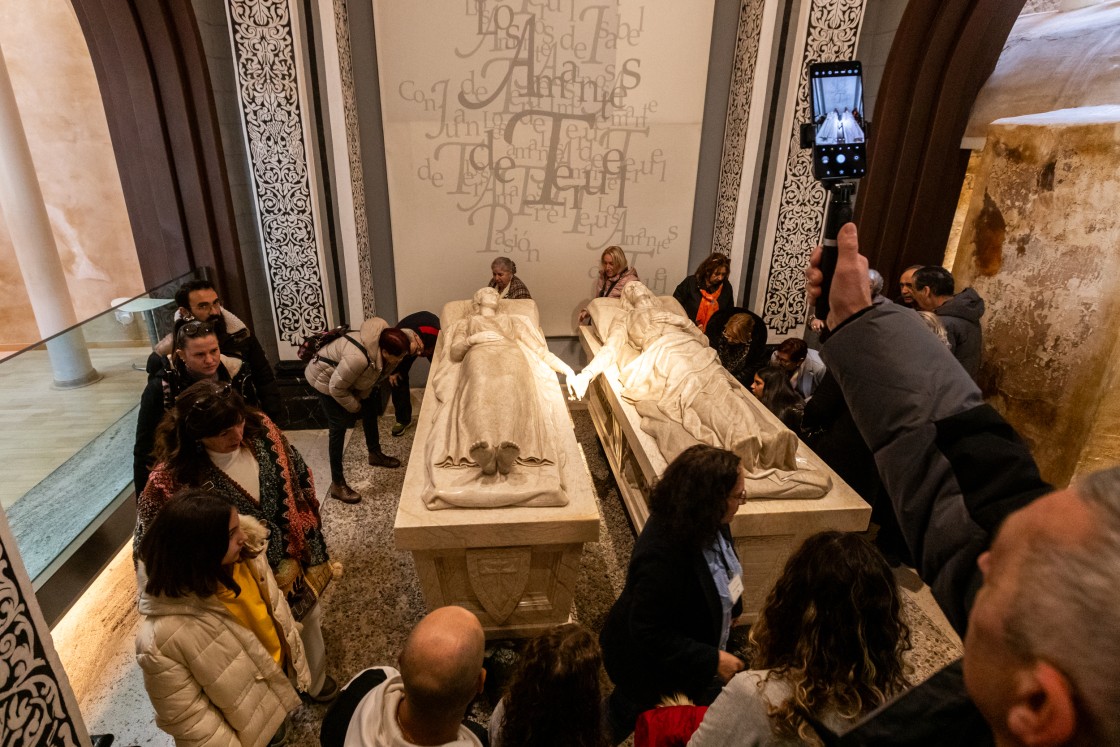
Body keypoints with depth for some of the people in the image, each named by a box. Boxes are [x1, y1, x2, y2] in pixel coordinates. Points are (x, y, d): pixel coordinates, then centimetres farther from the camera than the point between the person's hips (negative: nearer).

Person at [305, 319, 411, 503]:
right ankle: (337, 484, 0)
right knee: (339, 427, -8)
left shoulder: (385, 340, -21)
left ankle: (375, 454, 37)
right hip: (326, 378, -8)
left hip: (349, 377, 8)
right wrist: (354, 406, -17)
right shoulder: (358, 358, -44)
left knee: (371, 408, 16)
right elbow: (336, 388, -32)